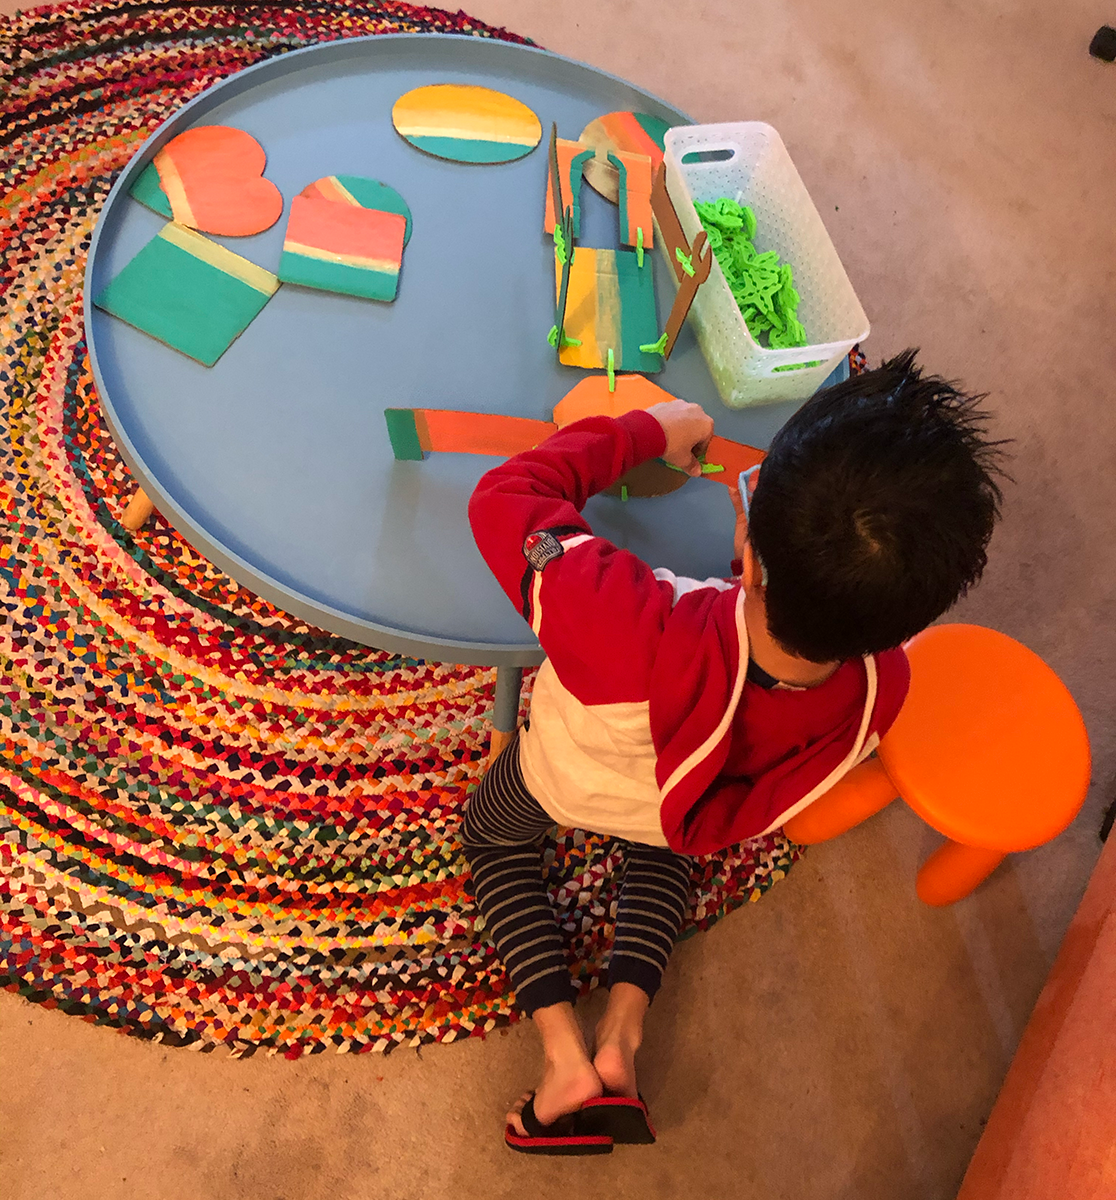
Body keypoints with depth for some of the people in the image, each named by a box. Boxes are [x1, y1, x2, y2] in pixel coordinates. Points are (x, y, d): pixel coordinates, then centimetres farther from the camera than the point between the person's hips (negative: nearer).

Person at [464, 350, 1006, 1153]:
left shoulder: (629, 630, -53)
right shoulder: (881, 687, -38)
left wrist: (648, 432, -24)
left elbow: (505, 498, -36)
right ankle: (624, 1029, 21)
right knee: (666, 841, 39)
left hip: (564, 778, -2)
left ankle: (564, 1052, 16)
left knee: (495, 837, 31)